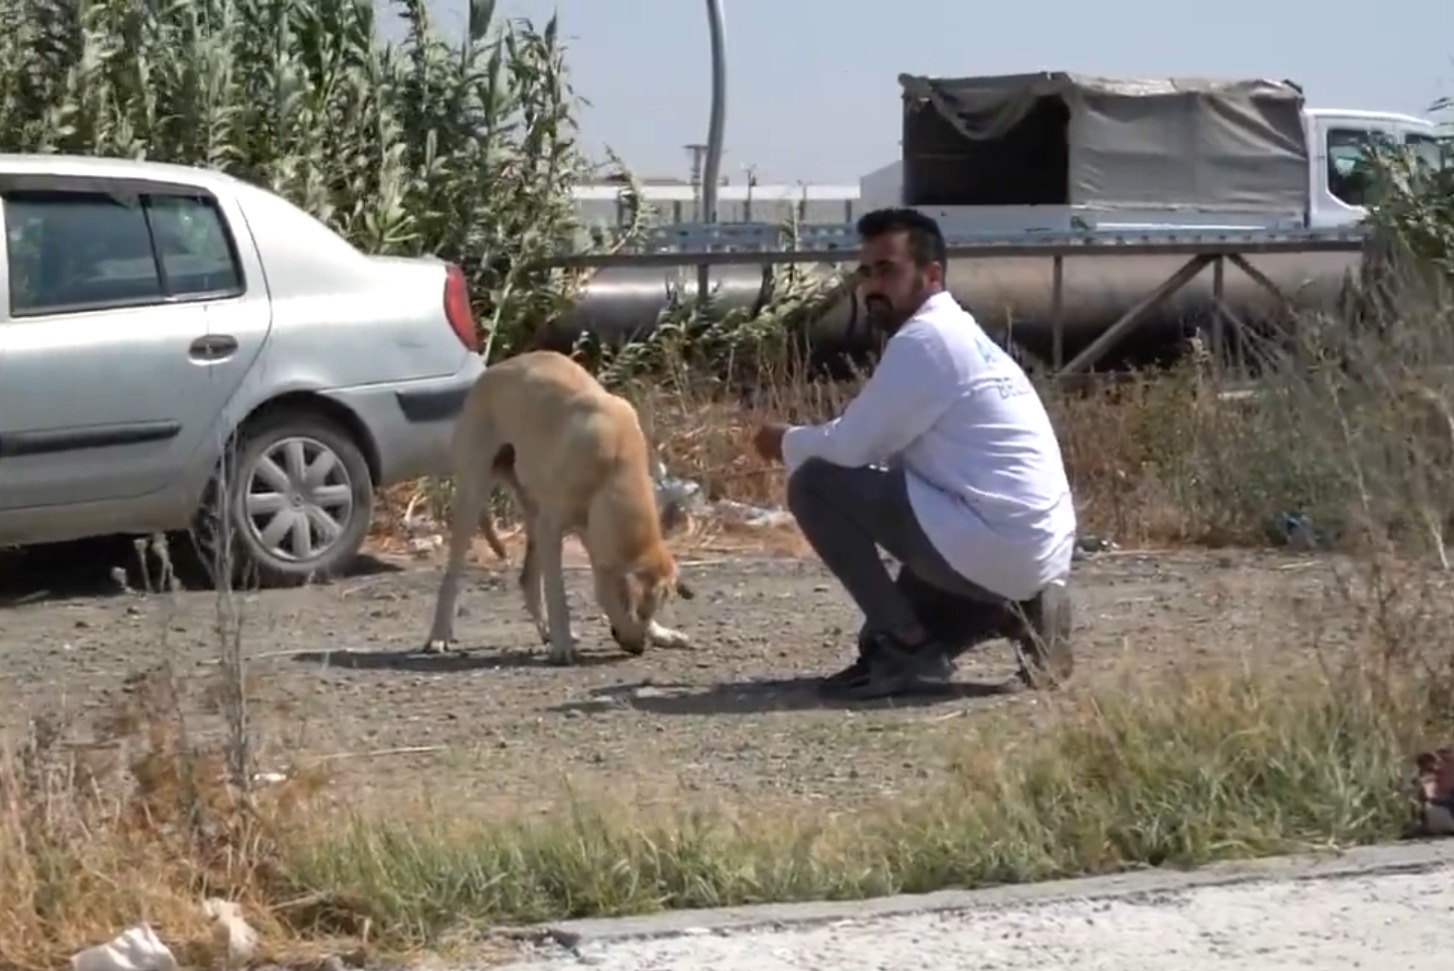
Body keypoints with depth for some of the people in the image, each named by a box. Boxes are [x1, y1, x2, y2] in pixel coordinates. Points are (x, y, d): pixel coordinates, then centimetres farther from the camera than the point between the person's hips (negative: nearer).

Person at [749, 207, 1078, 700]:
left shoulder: (924, 339, -11)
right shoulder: (955, 335, 19)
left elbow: (849, 447, -10)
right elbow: (879, 447, 24)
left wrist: (787, 442, 9)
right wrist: (805, 441, 12)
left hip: (996, 546, -10)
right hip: (1033, 553, 10)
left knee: (815, 484, -7)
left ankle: (904, 648, -4)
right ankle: (1014, 611, 14)